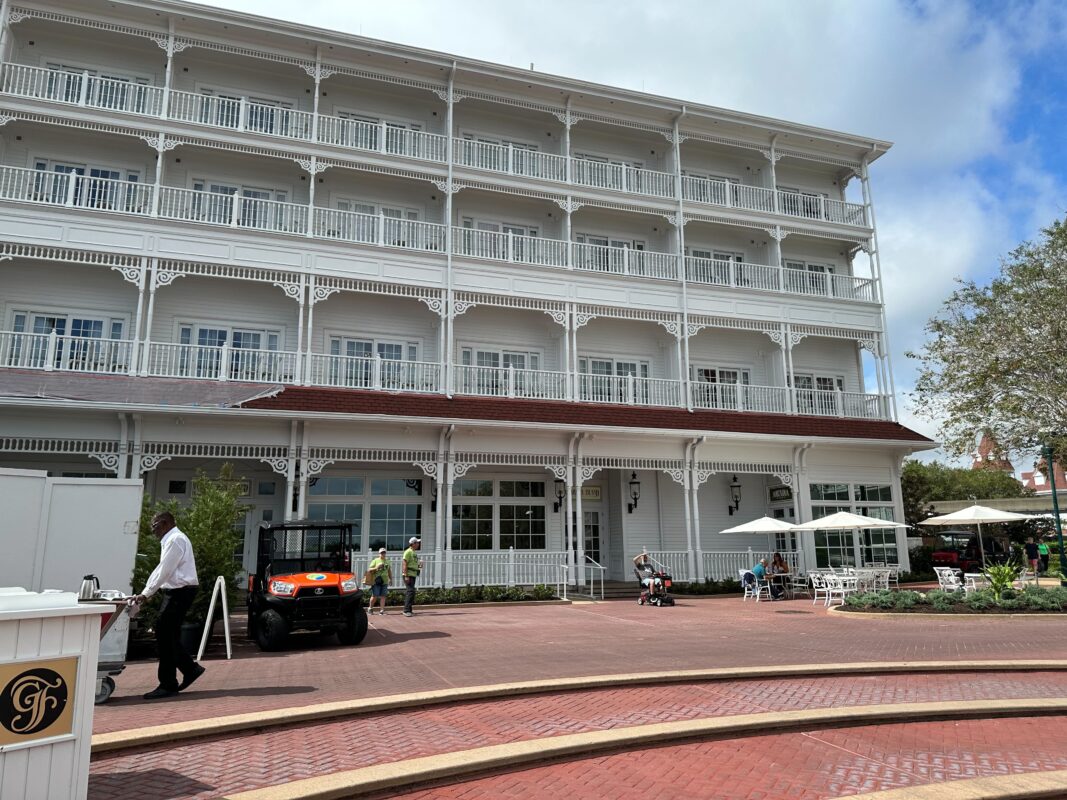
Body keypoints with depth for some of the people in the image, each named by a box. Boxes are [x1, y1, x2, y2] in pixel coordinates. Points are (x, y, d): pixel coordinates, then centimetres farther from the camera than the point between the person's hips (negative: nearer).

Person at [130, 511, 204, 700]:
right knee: (166, 635, 12)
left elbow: (164, 571, -18)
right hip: (175, 592, 10)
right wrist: (144, 593, 12)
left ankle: (168, 685, 2)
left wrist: (146, 594, -13)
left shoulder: (175, 540, -14)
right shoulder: (170, 540, 18)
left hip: (180, 592, -10)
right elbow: (160, 570, 18)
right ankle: (191, 669, 20)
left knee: (166, 637, -5)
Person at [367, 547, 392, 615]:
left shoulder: (387, 561, 15)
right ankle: (370, 608, 19)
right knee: (374, 596, -2)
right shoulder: (375, 561, 1)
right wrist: (376, 568, -19)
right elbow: (369, 570, -3)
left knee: (383, 596, 0)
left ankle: (382, 610, 1)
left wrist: (391, 579, 21)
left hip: (384, 582, 4)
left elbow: (389, 571, 25)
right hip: (376, 582, -4)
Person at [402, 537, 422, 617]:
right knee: (411, 592, -14)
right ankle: (407, 610, -14)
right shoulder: (408, 552, -10)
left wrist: (419, 566, 8)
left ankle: (407, 610, 15)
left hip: (413, 575, 9)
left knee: (409, 592, 11)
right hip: (408, 575, -9)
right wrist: (406, 576, -22)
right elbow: (405, 564, -17)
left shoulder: (414, 553, 19)